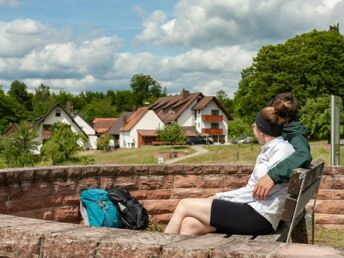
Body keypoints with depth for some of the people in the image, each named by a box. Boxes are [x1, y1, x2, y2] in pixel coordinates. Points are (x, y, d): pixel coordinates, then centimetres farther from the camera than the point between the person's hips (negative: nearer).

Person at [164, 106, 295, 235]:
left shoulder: (282, 149, -8)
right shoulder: (270, 150, 21)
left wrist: (222, 198, -7)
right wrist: (220, 197, 9)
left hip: (259, 216, -9)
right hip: (252, 210, 9)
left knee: (184, 205, -6)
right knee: (189, 224, -8)